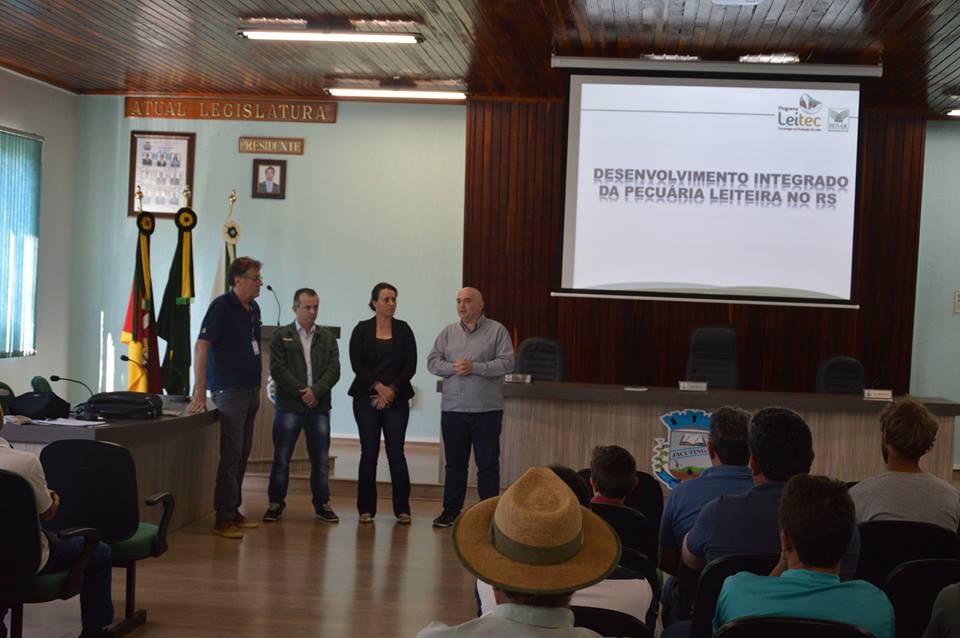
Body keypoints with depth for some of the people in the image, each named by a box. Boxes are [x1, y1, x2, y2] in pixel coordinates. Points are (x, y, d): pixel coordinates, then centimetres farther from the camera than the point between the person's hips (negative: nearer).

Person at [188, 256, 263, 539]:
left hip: (251, 391, 8)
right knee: (231, 454, -7)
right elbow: (201, 347, -18)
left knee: (242, 453, 12)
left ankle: (234, 511, 20)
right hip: (229, 391, -8)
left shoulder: (253, 309, 12)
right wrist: (199, 393, -23)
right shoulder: (222, 306, -12)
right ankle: (224, 519, -3)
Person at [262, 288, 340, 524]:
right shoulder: (280, 336, 3)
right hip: (289, 405, -2)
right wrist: (302, 392, -12)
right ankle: (276, 504, 11)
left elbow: (334, 369, 3)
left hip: (319, 406, 2)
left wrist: (316, 391, -12)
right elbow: (278, 369, -6)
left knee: (321, 459, 6)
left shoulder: (327, 337, 11)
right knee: (281, 457, 2)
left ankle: (322, 504, 15)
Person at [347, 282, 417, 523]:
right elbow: (356, 363, -5)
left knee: (396, 453, -2)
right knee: (369, 452, 1)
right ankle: (366, 509, 9)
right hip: (367, 398, -1)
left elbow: (411, 365, 1)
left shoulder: (403, 329, 6)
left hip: (397, 398, 1)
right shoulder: (362, 329, 2)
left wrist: (392, 389, -9)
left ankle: (402, 509, 4)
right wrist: (379, 387, -13)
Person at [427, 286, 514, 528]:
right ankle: (451, 510, 18)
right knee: (455, 462, 10)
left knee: (488, 463, 1)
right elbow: (432, 362, 7)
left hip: (486, 409, -3)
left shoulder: (497, 331, 0)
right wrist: (453, 367, -12)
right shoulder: (448, 332, 12)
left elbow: (506, 363, -9)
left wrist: (475, 368, -16)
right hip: (452, 408, 4)